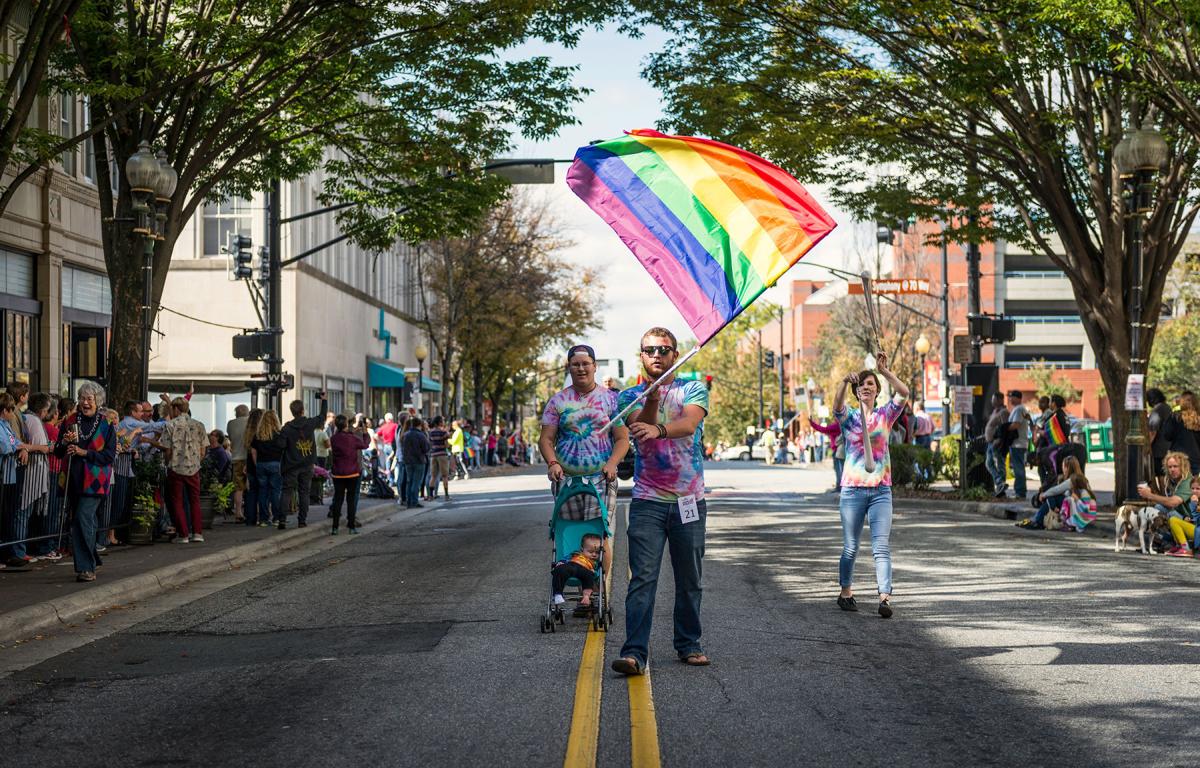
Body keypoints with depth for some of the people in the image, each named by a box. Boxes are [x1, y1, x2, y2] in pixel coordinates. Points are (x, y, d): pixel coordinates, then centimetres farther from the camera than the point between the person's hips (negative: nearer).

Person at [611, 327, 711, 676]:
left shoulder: (694, 390, 4)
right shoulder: (630, 396, 8)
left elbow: (689, 423, -18)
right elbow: (639, 429, -12)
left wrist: (659, 429, -39)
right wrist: (651, 402, -32)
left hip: (689, 500, 1)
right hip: (648, 500, -1)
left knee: (689, 579, 10)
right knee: (642, 578, -10)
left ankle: (688, 644, 24)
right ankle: (634, 653, -15)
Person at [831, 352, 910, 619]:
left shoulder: (885, 415, 7)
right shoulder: (848, 417, 5)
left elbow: (904, 393, -9)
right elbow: (837, 403, -18)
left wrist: (884, 370, -21)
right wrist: (846, 381, -37)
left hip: (881, 490, 0)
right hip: (852, 489, 0)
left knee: (881, 546, -10)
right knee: (850, 547, 7)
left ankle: (885, 598, -18)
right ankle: (845, 592, 24)